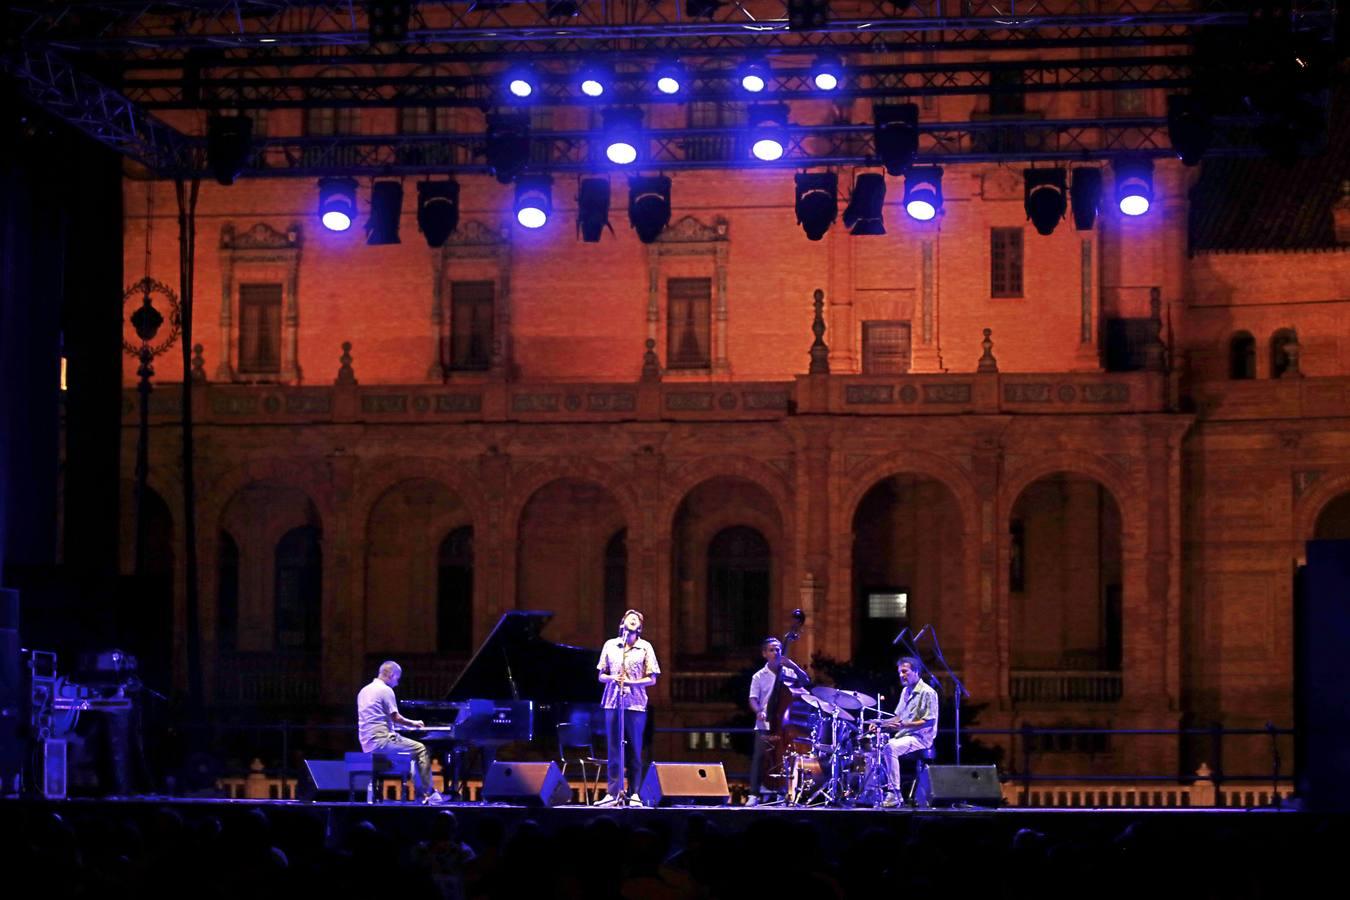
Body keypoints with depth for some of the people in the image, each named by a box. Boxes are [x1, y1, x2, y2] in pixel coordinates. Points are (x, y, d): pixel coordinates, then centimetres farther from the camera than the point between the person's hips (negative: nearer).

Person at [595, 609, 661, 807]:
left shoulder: (645, 647, 6)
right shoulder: (610, 645, 11)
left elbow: (652, 679, 3)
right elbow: (601, 676, 13)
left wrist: (631, 682, -11)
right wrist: (612, 678, -9)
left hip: (636, 704, -1)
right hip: (612, 702, 1)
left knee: (634, 751, 0)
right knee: (614, 749, 0)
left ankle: (634, 793, 3)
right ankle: (613, 793, 1)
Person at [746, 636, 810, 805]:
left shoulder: (789, 672, 8)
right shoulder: (759, 677, 6)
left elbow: (806, 681, -4)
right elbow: (753, 699, -1)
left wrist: (793, 665, -14)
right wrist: (759, 711, -22)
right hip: (765, 725, -1)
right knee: (759, 758, -8)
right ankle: (754, 794, -7)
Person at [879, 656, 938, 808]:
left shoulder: (927, 693, -11)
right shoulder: (905, 691, 17)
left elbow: (929, 722, -18)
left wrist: (904, 725, -27)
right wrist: (882, 724, 6)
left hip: (920, 738, -9)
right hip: (903, 736, 9)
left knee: (890, 748, -32)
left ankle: (894, 793, -32)